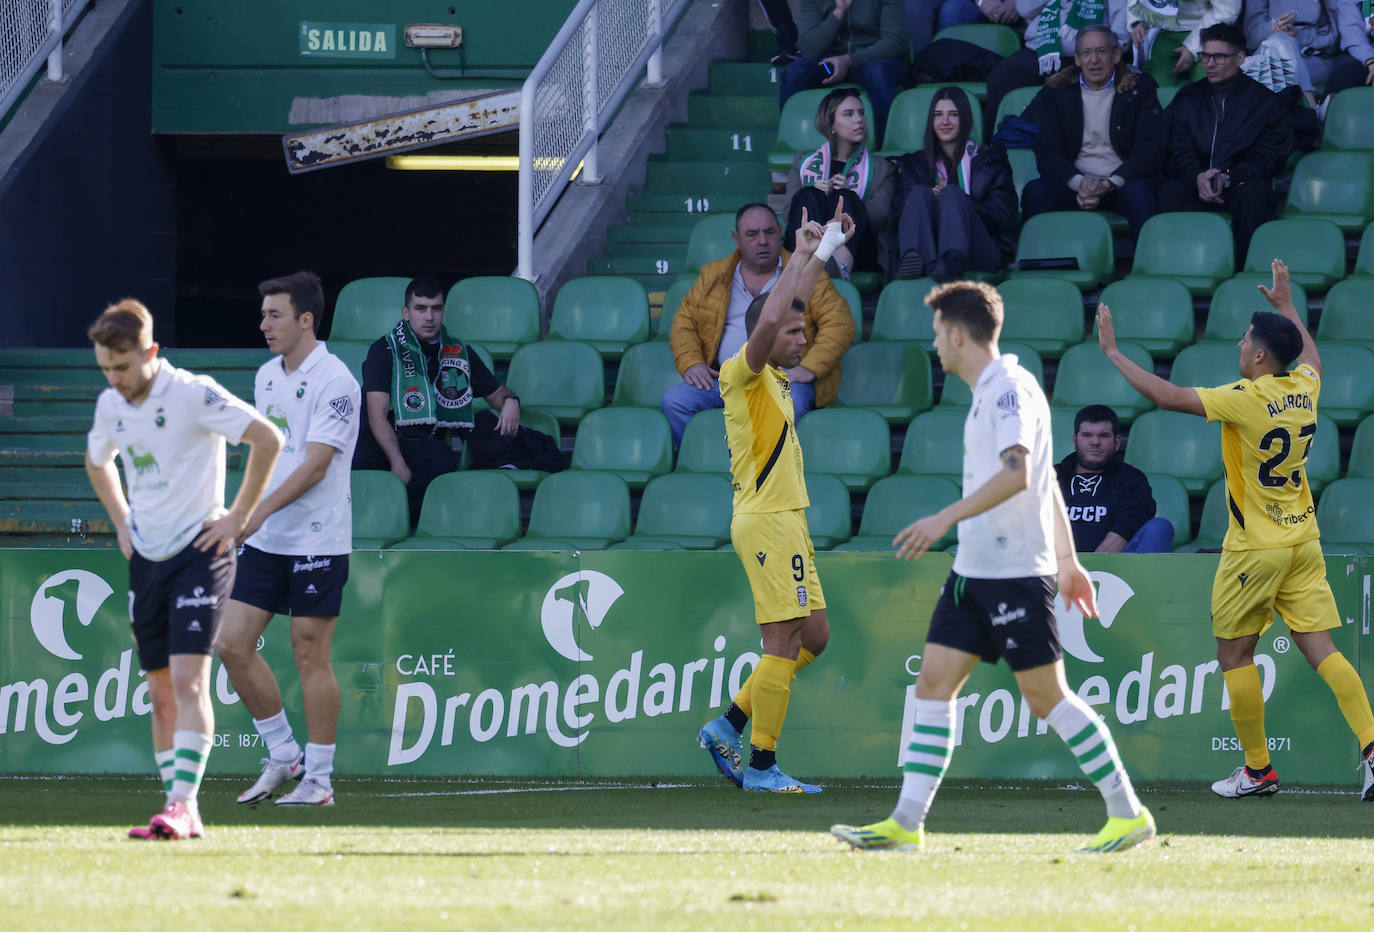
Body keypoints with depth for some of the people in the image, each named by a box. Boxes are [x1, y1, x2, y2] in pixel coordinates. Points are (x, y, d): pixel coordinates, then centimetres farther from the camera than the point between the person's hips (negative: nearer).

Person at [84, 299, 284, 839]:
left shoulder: (193, 394, -15)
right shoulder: (110, 406, 5)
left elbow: (267, 439, -15)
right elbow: (98, 461, 27)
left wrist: (238, 517, -12)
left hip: (198, 552, -7)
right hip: (146, 558, 7)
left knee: (187, 680, -17)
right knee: (161, 693, 5)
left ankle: (182, 804, -22)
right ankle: (181, 811, 8)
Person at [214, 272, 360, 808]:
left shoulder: (334, 382, -13)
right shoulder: (266, 377, 11)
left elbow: (315, 464, -20)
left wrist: (259, 512, -26)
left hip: (316, 541, -8)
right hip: (265, 540, 8)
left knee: (310, 655, -3)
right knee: (232, 644, 1)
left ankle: (318, 779, 4)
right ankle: (282, 754, 15)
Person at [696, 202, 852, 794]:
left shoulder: (775, 379, 16)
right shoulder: (743, 374, -9)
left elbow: (792, 303, 27)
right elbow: (769, 318, -26)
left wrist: (824, 248, 24)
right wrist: (803, 255, -20)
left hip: (786, 521, 10)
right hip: (766, 521, -10)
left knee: (813, 637, 11)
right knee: (785, 642, -10)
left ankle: (729, 727, 15)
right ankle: (762, 766, -9)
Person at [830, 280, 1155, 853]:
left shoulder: (1010, 388, -13)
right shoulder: (989, 392, 17)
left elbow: (1017, 472, -28)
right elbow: (1047, 481, 23)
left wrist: (946, 518, -31)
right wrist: (1067, 558, 26)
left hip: (1016, 574, -10)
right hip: (974, 570, 10)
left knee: (1045, 697, -5)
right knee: (934, 684, 2)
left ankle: (1129, 814, 3)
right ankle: (906, 823, 1)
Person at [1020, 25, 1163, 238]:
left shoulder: (1139, 89, 8)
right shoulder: (1057, 93, 13)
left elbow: (1150, 150, -2)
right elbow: (1047, 153, 4)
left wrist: (1109, 185, -17)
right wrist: (1079, 183, -18)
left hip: (1121, 183, -1)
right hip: (1072, 185, 1)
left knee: (1137, 192, -37)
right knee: (1035, 191, -29)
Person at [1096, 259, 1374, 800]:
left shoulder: (1246, 400, -18)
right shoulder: (1304, 388, 2)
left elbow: (1168, 396, -18)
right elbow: (1309, 355, 28)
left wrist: (1113, 353, -8)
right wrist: (1287, 306, 41)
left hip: (1256, 548, -7)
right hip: (1303, 540, 7)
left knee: (1234, 653, 7)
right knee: (1319, 649, 2)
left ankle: (1258, 769, 10)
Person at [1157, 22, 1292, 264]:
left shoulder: (1264, 102, 8)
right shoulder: (1187, 98, 17)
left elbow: (1267, 158, 1)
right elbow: (1179, 152, 7)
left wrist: (1227, 178, -17)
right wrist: (1198, 177, -17)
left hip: (1240, 183, -2)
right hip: (1195, 184, 2)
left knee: (1252, 193, -37)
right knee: (1170, 192, -32)